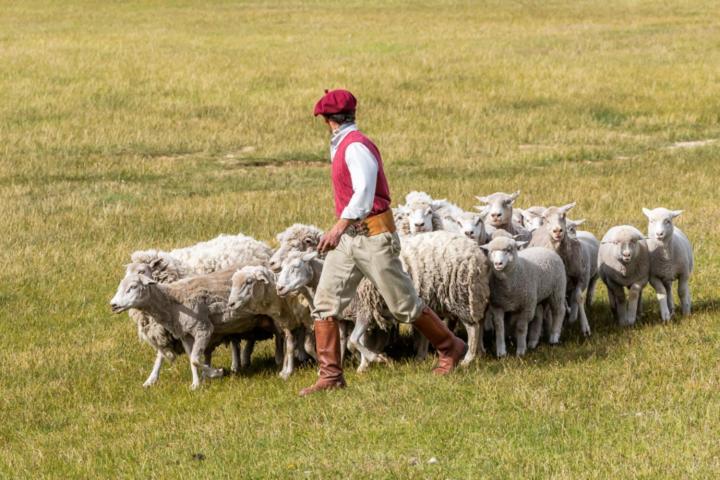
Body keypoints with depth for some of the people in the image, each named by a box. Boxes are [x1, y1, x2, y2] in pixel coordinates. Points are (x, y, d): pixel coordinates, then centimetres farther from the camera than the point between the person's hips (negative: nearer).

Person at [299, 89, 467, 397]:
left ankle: (450, 348, 22)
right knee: (325, 304, -2)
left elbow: (364, 192, -25)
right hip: (347, 237, 9)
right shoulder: (340, 147, 12)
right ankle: (330, 375, 0)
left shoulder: (356, 147, -16)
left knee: (404, 305, 2)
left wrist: (339, 227, -31)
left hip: (373, 235, -9)